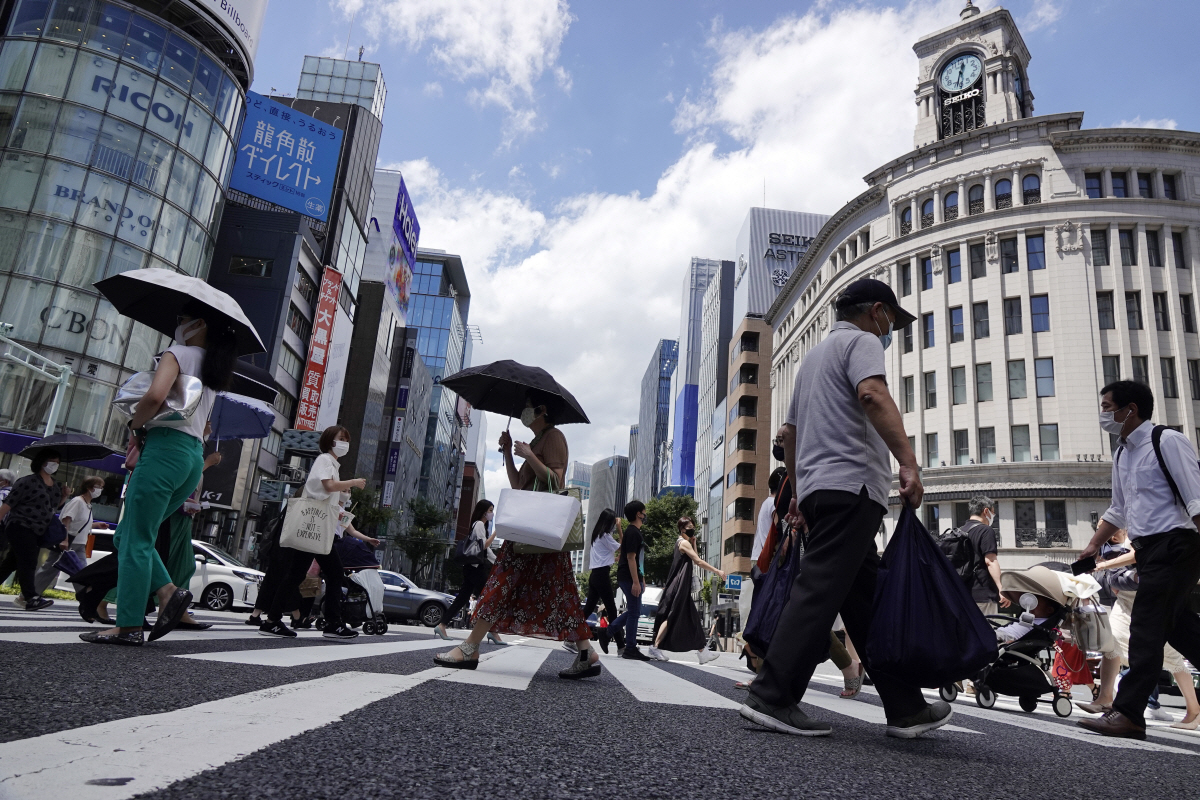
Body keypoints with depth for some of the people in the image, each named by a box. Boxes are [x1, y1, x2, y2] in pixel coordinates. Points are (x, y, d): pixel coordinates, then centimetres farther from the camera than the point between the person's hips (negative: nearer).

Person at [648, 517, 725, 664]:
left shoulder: (683, 543, 18)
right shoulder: (684, 543, -11)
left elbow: (694, 561, 16)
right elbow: (699, 562, -18)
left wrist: (694, 543, 9)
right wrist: (717, 571, -18)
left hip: (682, 588, 10)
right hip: (678, 587, -10)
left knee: (692, 619, 7)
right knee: (671, 617, -6)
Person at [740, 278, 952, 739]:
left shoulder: (814, 355, 30)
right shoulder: (862, 341, 3)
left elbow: (790, 432, 32)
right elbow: (873, 395, -19)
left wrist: (799, 492, 35)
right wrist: (908, 462, -27)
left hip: (816, 488, 10)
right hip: (850, 484, -10)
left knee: (866, 598, 8)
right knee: (818, 592, -13)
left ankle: (905, 708, 13)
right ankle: (771, 698, -15)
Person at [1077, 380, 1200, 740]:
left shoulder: (1167, 441, -10)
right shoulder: (1121, 454, 16)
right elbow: (1118, 510, 25)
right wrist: (1094, 544, 22)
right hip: (1147, 548, 9)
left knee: (1146, 628, -9)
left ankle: (1128, 714, -7)